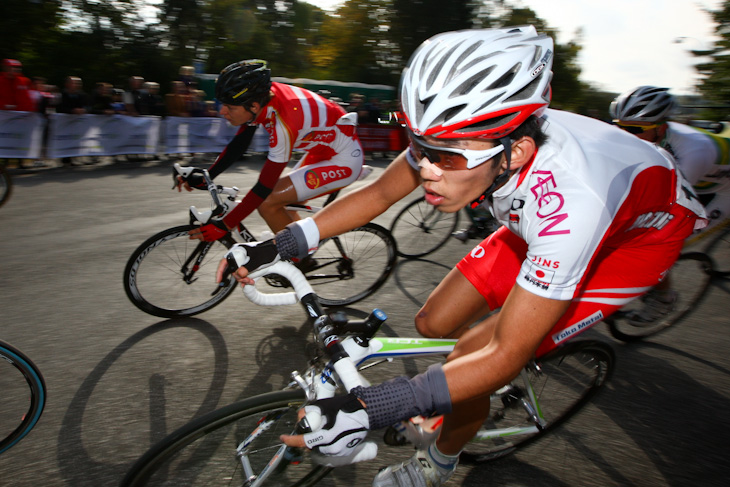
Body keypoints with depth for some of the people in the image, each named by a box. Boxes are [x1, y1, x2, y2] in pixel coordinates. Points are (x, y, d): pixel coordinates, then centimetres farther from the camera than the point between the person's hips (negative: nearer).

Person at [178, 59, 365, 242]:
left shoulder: (284, 122, -32)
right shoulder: (260, 97, -9)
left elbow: (265, 187, -27)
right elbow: (237, 145, 5)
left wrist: (222, 226, -22)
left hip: (343, 161, -9)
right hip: (322, 151, 9)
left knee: (267, 203, -15)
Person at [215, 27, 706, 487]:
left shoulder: (569, 200, -43)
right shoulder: (456, 135, -27)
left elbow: (506, 355, -36)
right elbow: (377, 194, -13)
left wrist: (369, 408, -43)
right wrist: (276, 247, -20)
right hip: (535, 220, 6)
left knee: (475, 354, -17)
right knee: (434, 324, -2)